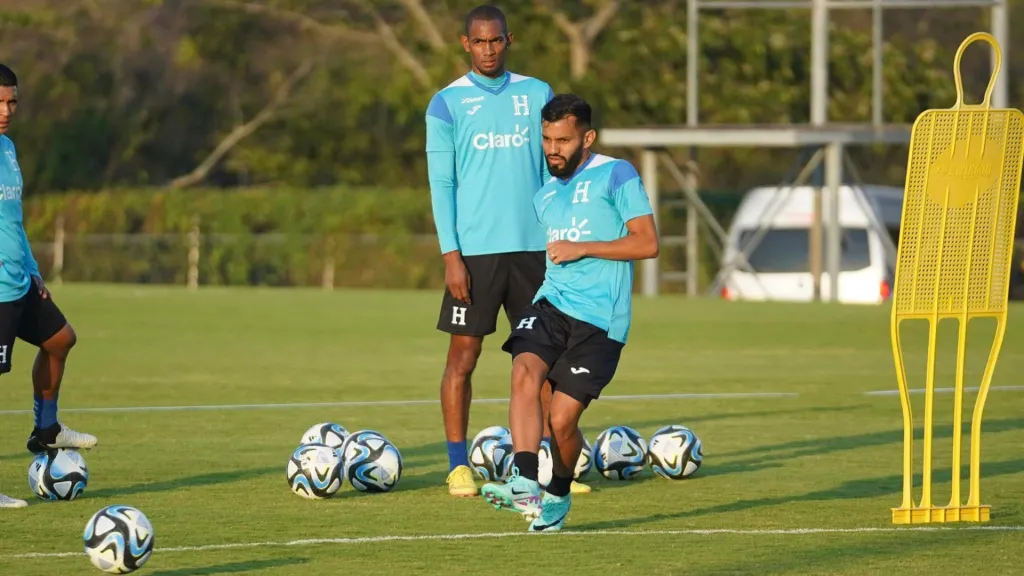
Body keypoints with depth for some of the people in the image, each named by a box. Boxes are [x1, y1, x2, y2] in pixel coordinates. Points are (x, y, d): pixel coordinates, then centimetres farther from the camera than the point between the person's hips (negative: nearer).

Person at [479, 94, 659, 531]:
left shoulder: (615, 175, -2)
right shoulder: (544, 196, 19)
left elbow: (648, 243, -9)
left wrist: (582, 249, -12)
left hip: (599, 318, -5)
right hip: (551, 303, 5)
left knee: (562, 419, -8)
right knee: (524, 373, -26)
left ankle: (558, 495, 22)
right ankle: (524, 485, -36)